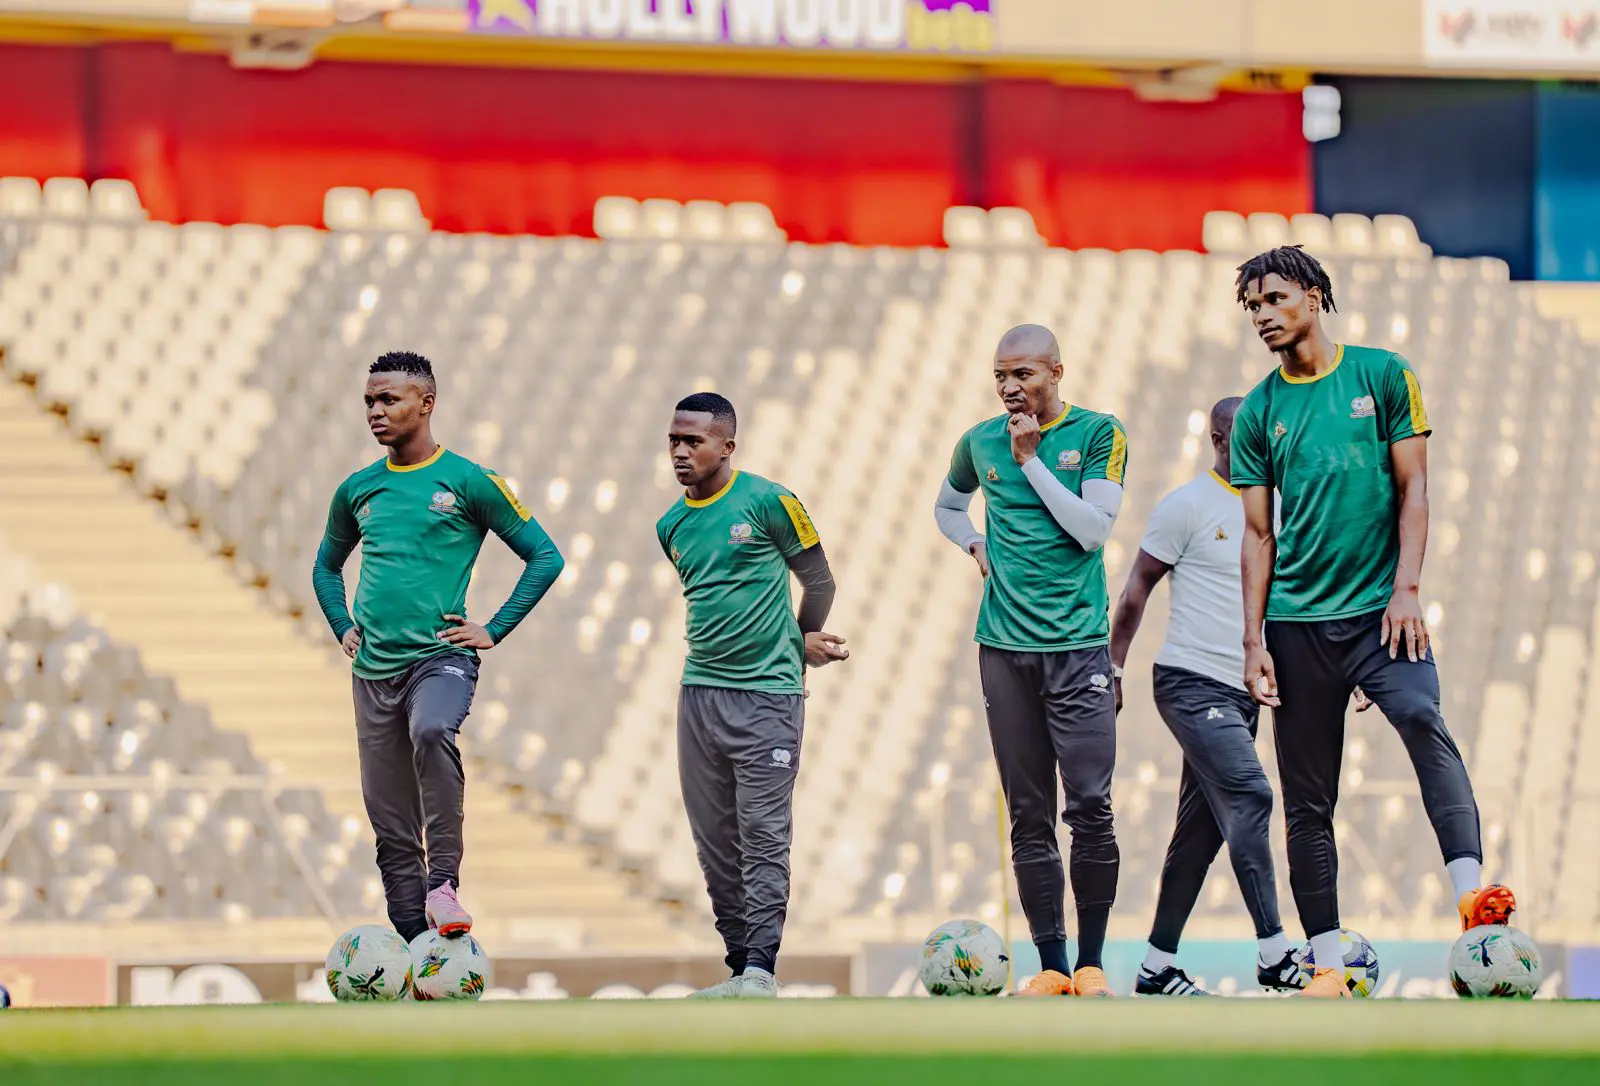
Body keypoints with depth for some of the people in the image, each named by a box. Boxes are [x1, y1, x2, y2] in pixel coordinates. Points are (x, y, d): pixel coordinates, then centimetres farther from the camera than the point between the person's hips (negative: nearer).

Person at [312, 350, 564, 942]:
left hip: (441, 656, -5)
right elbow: (327, 565, 30)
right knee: (391, 826, 3)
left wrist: (493, 631, -4)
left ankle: (443, 883, -32)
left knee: (431, 733, -38)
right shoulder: (357, 490, 12)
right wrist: (343, 627, 13)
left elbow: (545, 557, 1)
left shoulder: (468, 482, -2)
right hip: (374, 668, 5)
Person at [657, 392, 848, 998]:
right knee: (714, 840, 6)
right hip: (699, 691, 6)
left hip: (768, 695, -6)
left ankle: (761, 965, -7)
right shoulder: (671, 527, 10)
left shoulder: (767, 503, -6)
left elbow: (818, 581, 5)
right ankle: (738, 965, 13)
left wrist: (800, 644, 16)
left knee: (763, 835, -7)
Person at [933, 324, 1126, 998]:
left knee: (1091, 807, -9)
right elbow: (947, 506, 29)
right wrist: (976, 548, 9)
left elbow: (1093, 529, -11)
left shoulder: (1097, 435, 0)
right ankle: (1051, 965, 6)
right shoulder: (980, 443, 10)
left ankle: (1091, 962, -2)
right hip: (1005, 648, 3)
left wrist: (1030, 459, -11)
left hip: (1078, 645, -3)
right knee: (1028, 817, 3)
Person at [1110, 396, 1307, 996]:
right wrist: (1113, 669, -6)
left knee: (1203, 826, 8)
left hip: (1242, 689, 7)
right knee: (1249, 796, -18)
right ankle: (1273, 953, -19)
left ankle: (1157, 965, 14)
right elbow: (1136, 589, -3)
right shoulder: (1188, 506, -5)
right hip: (1191, 682, -7)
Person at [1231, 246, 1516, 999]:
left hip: (1377, 608, -3)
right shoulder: (1258, 413, 9)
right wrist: (1254, 642, 3)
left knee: (1423, 721, -30)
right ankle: (1326, 966, 7)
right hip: (1298, 624, 3)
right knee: (1307, 802, 3)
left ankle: (1473, 892, -40)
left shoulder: (1381, 374, 4)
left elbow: (1412, 489, 2)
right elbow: (1258, 535, 10)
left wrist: (1406, 591, -9)